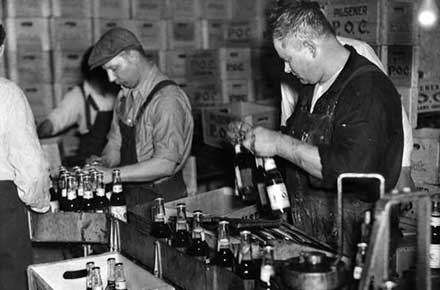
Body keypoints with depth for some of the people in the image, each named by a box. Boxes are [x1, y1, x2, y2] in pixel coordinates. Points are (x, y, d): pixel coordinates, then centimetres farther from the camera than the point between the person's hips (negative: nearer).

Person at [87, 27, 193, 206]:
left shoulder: (167, 99, -17)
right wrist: (105, 162, -5)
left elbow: (166, 164, -23)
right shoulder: (126, 95, 9)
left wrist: (112, 174, -23)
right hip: (128, 191, 7)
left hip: (160, 197, -7)